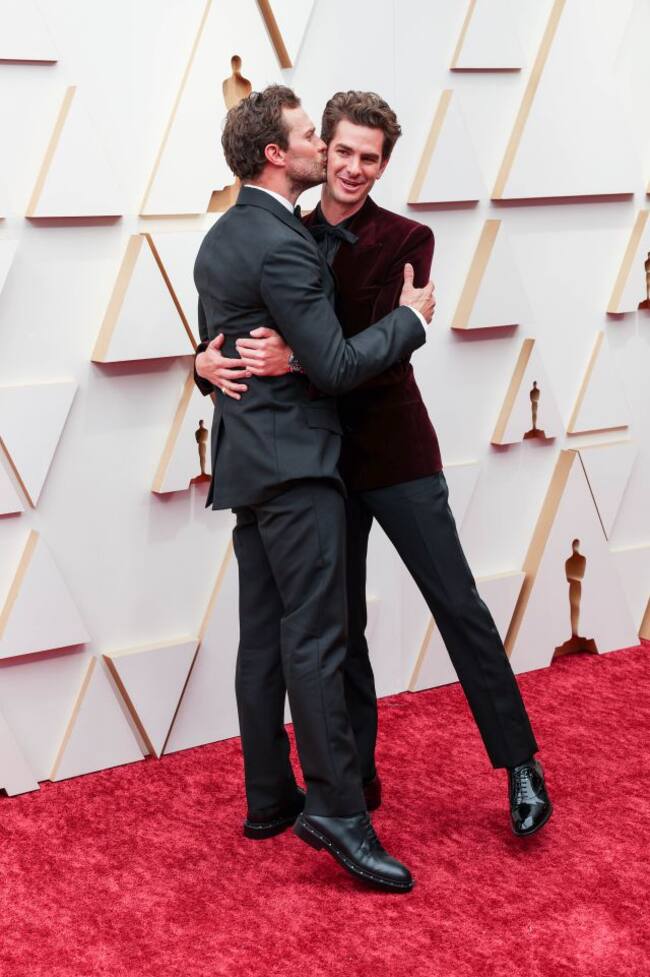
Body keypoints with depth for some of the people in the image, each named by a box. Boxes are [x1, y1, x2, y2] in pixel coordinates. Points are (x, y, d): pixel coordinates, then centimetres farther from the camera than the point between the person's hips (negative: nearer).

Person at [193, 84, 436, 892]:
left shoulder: (219, 241, 14)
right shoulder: (282, 247, -17)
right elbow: (335, 366, -19)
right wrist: (412, 316, -6)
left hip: (248, 463, 10)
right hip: (295, 465, -10)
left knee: (264, 638, 11)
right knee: (316, 638, -10)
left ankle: (269, 798, 17)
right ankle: (336, 810, -9)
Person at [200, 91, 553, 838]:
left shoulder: (405, 241, -6)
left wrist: (299, 359, -34)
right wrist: (212, 361, -19)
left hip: (396, 454, -3)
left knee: (458, 606, 0)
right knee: (339, 622, 11)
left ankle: (520, 765, 11)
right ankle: (355, 773, 24)